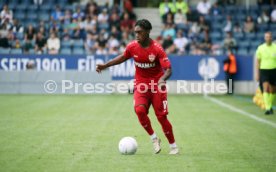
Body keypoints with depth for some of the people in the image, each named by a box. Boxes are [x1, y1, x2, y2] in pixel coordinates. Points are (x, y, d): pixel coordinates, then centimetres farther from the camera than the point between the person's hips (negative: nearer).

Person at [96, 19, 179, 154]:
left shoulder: (157, 49, -18)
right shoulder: (132, 47, -6)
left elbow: (168, 69, -21)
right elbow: (122, 57, 15)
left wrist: (162, 79, -42)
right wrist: (105, 66, 11)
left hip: (156, 85, -3)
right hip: (141, 85, 3)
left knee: (162, 117, -5)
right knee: (139, 110, -23)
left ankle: (173, 146, 13)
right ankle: (154, 139, -4)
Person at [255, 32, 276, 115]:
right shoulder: (260, 48, 1)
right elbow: (258, 62, 7)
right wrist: (257, 74, 3)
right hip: (264, 70, -1)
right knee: (266, 88, -16)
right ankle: (267, 108, -20)